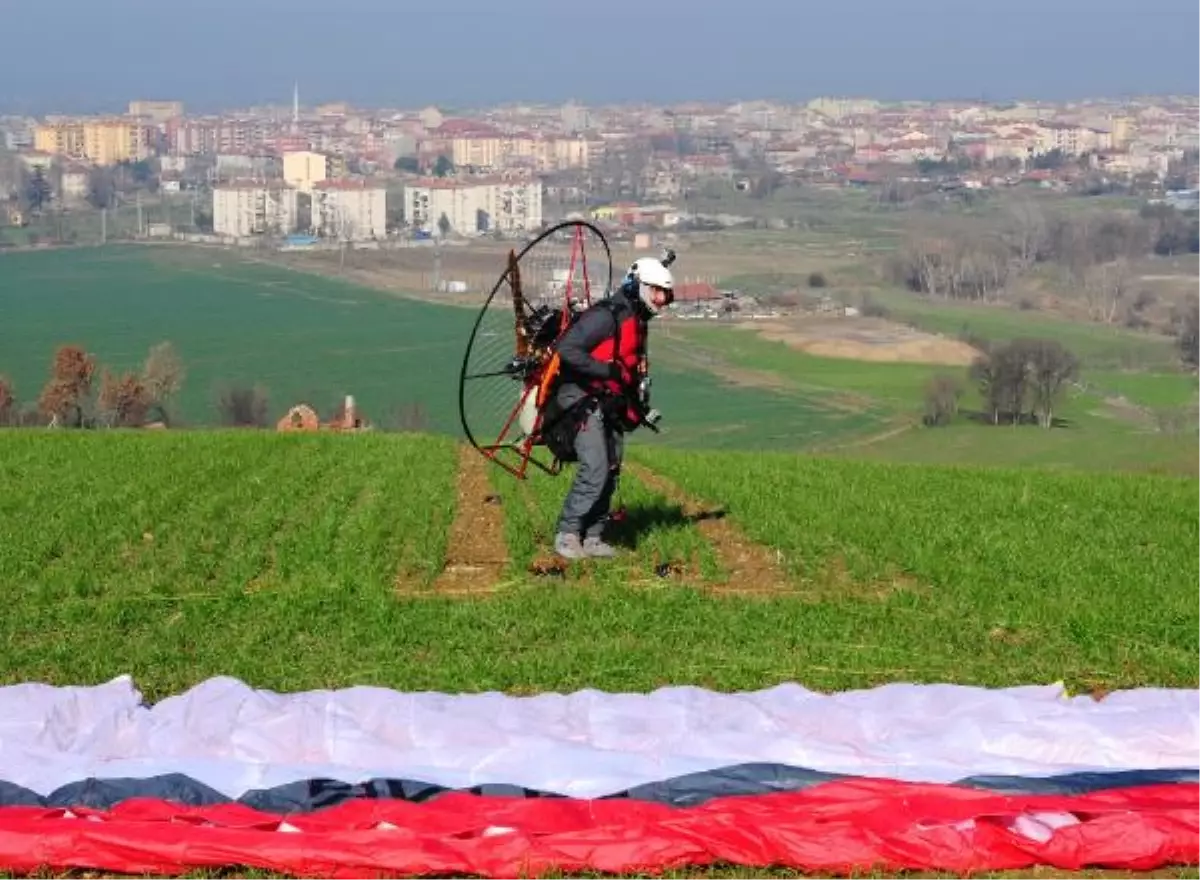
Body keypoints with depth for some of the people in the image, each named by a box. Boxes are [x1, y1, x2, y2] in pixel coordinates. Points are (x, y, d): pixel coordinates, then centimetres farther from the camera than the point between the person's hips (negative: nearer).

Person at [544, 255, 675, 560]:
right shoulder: (606, 315, -16)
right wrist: (608, 370, -27)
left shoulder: (638, 322, 16)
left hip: (610, 406, 10)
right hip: (583, 401, -10)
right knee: (595, 469, -18)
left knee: (610, 474, 8)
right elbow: (566, 349, -25)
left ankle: (592, 538, 15)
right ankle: (567, 534, -9)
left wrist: (636, 407, 16)